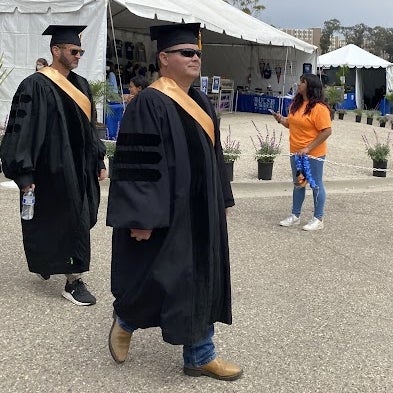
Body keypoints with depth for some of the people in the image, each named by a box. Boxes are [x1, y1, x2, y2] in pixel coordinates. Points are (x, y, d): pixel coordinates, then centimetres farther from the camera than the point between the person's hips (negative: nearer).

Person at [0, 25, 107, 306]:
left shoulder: (80, 85, 11)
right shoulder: (36, 86, -12)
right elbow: (23, 131, -15)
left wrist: (99, 161, 15)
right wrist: (25, 175, -18)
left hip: (80, 167, 7)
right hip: (52, 168, -7)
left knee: (79, 219, 11)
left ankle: (74, 280, 26)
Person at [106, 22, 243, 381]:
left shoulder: (200, 102, 12)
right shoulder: (150, 104, -15)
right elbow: (136, 163, -19)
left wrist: (221, 201, 17)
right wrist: (142, 218, -22)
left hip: (200, 211, 9)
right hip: (169, 211, -8)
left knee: (201, 278, 11)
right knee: (159, 278, 0)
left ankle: (200, 355, 22)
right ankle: (125, 321, 31)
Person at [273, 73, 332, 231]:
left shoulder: (319, 108, -18)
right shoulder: (296, 104, 7)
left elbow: (327, 131, -21)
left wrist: (308, 148, -22)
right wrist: (281, 120, -2)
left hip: (313, 154, -8)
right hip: (296, 152, 8)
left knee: (316, 185, 3)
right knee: (298, 184, 16)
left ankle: (318, 219, 14)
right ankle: (295, 216, 27)